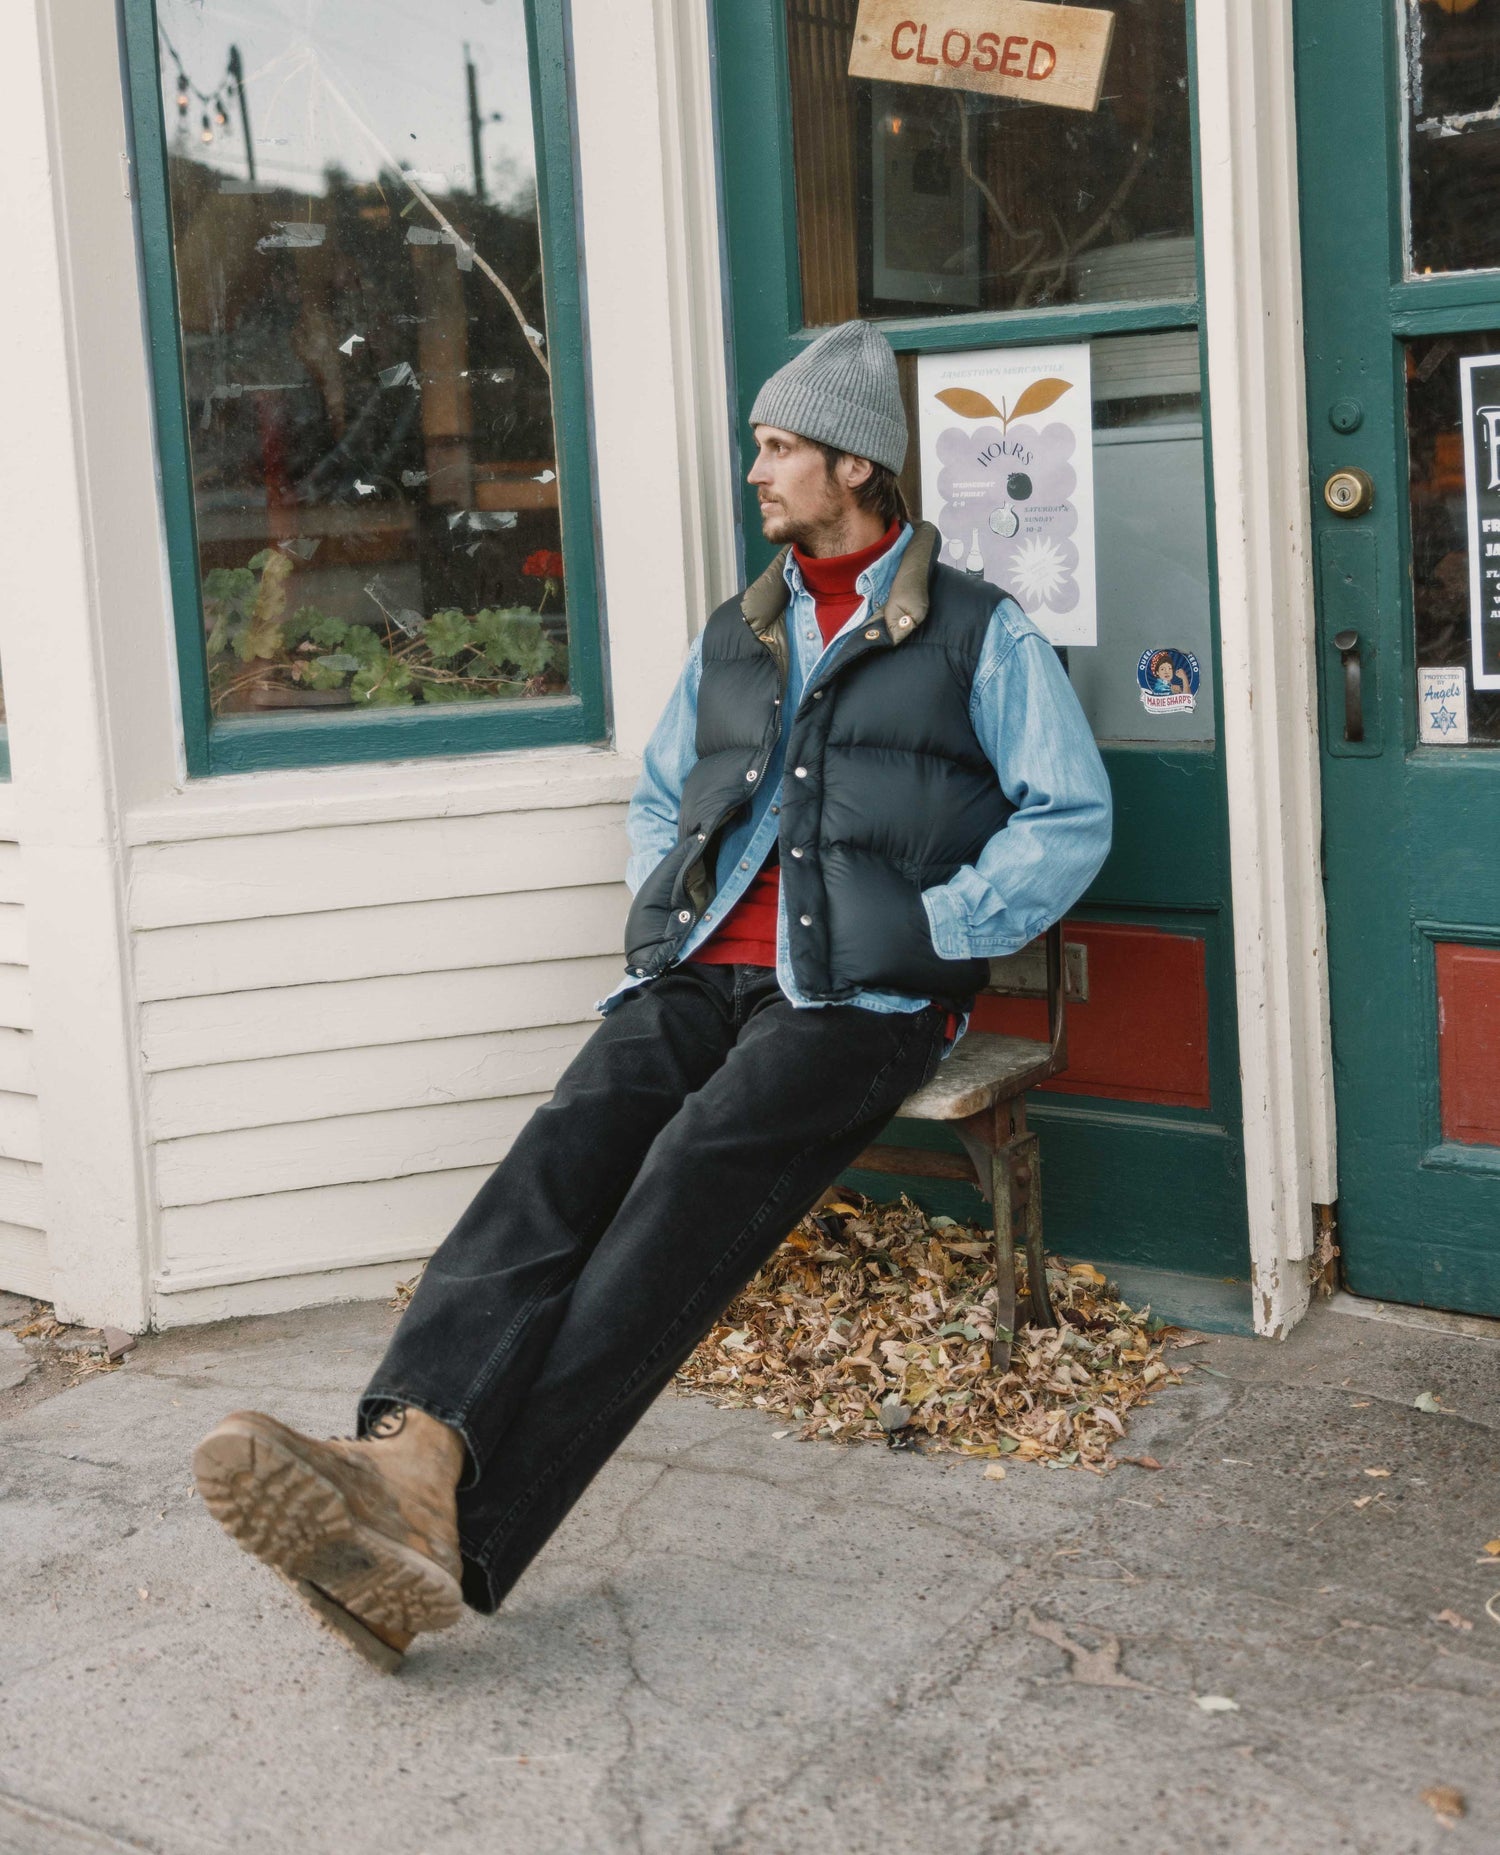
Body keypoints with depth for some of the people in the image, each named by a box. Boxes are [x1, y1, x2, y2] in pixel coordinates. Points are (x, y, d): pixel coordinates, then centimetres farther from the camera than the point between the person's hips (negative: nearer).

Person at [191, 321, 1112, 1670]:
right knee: (573, 1142, -26)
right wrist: (661, 915, 13)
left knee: (699, 1167, -31)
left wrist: (932, 931, -6)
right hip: (704, 973, 5)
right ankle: (413, 1449, -48)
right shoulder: (735, 636, 26)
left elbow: (1073, 817, 4)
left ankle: (456, 1533, -44)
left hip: (861, 993, -5)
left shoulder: (981, 634, 9)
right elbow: (658, 796, 34)